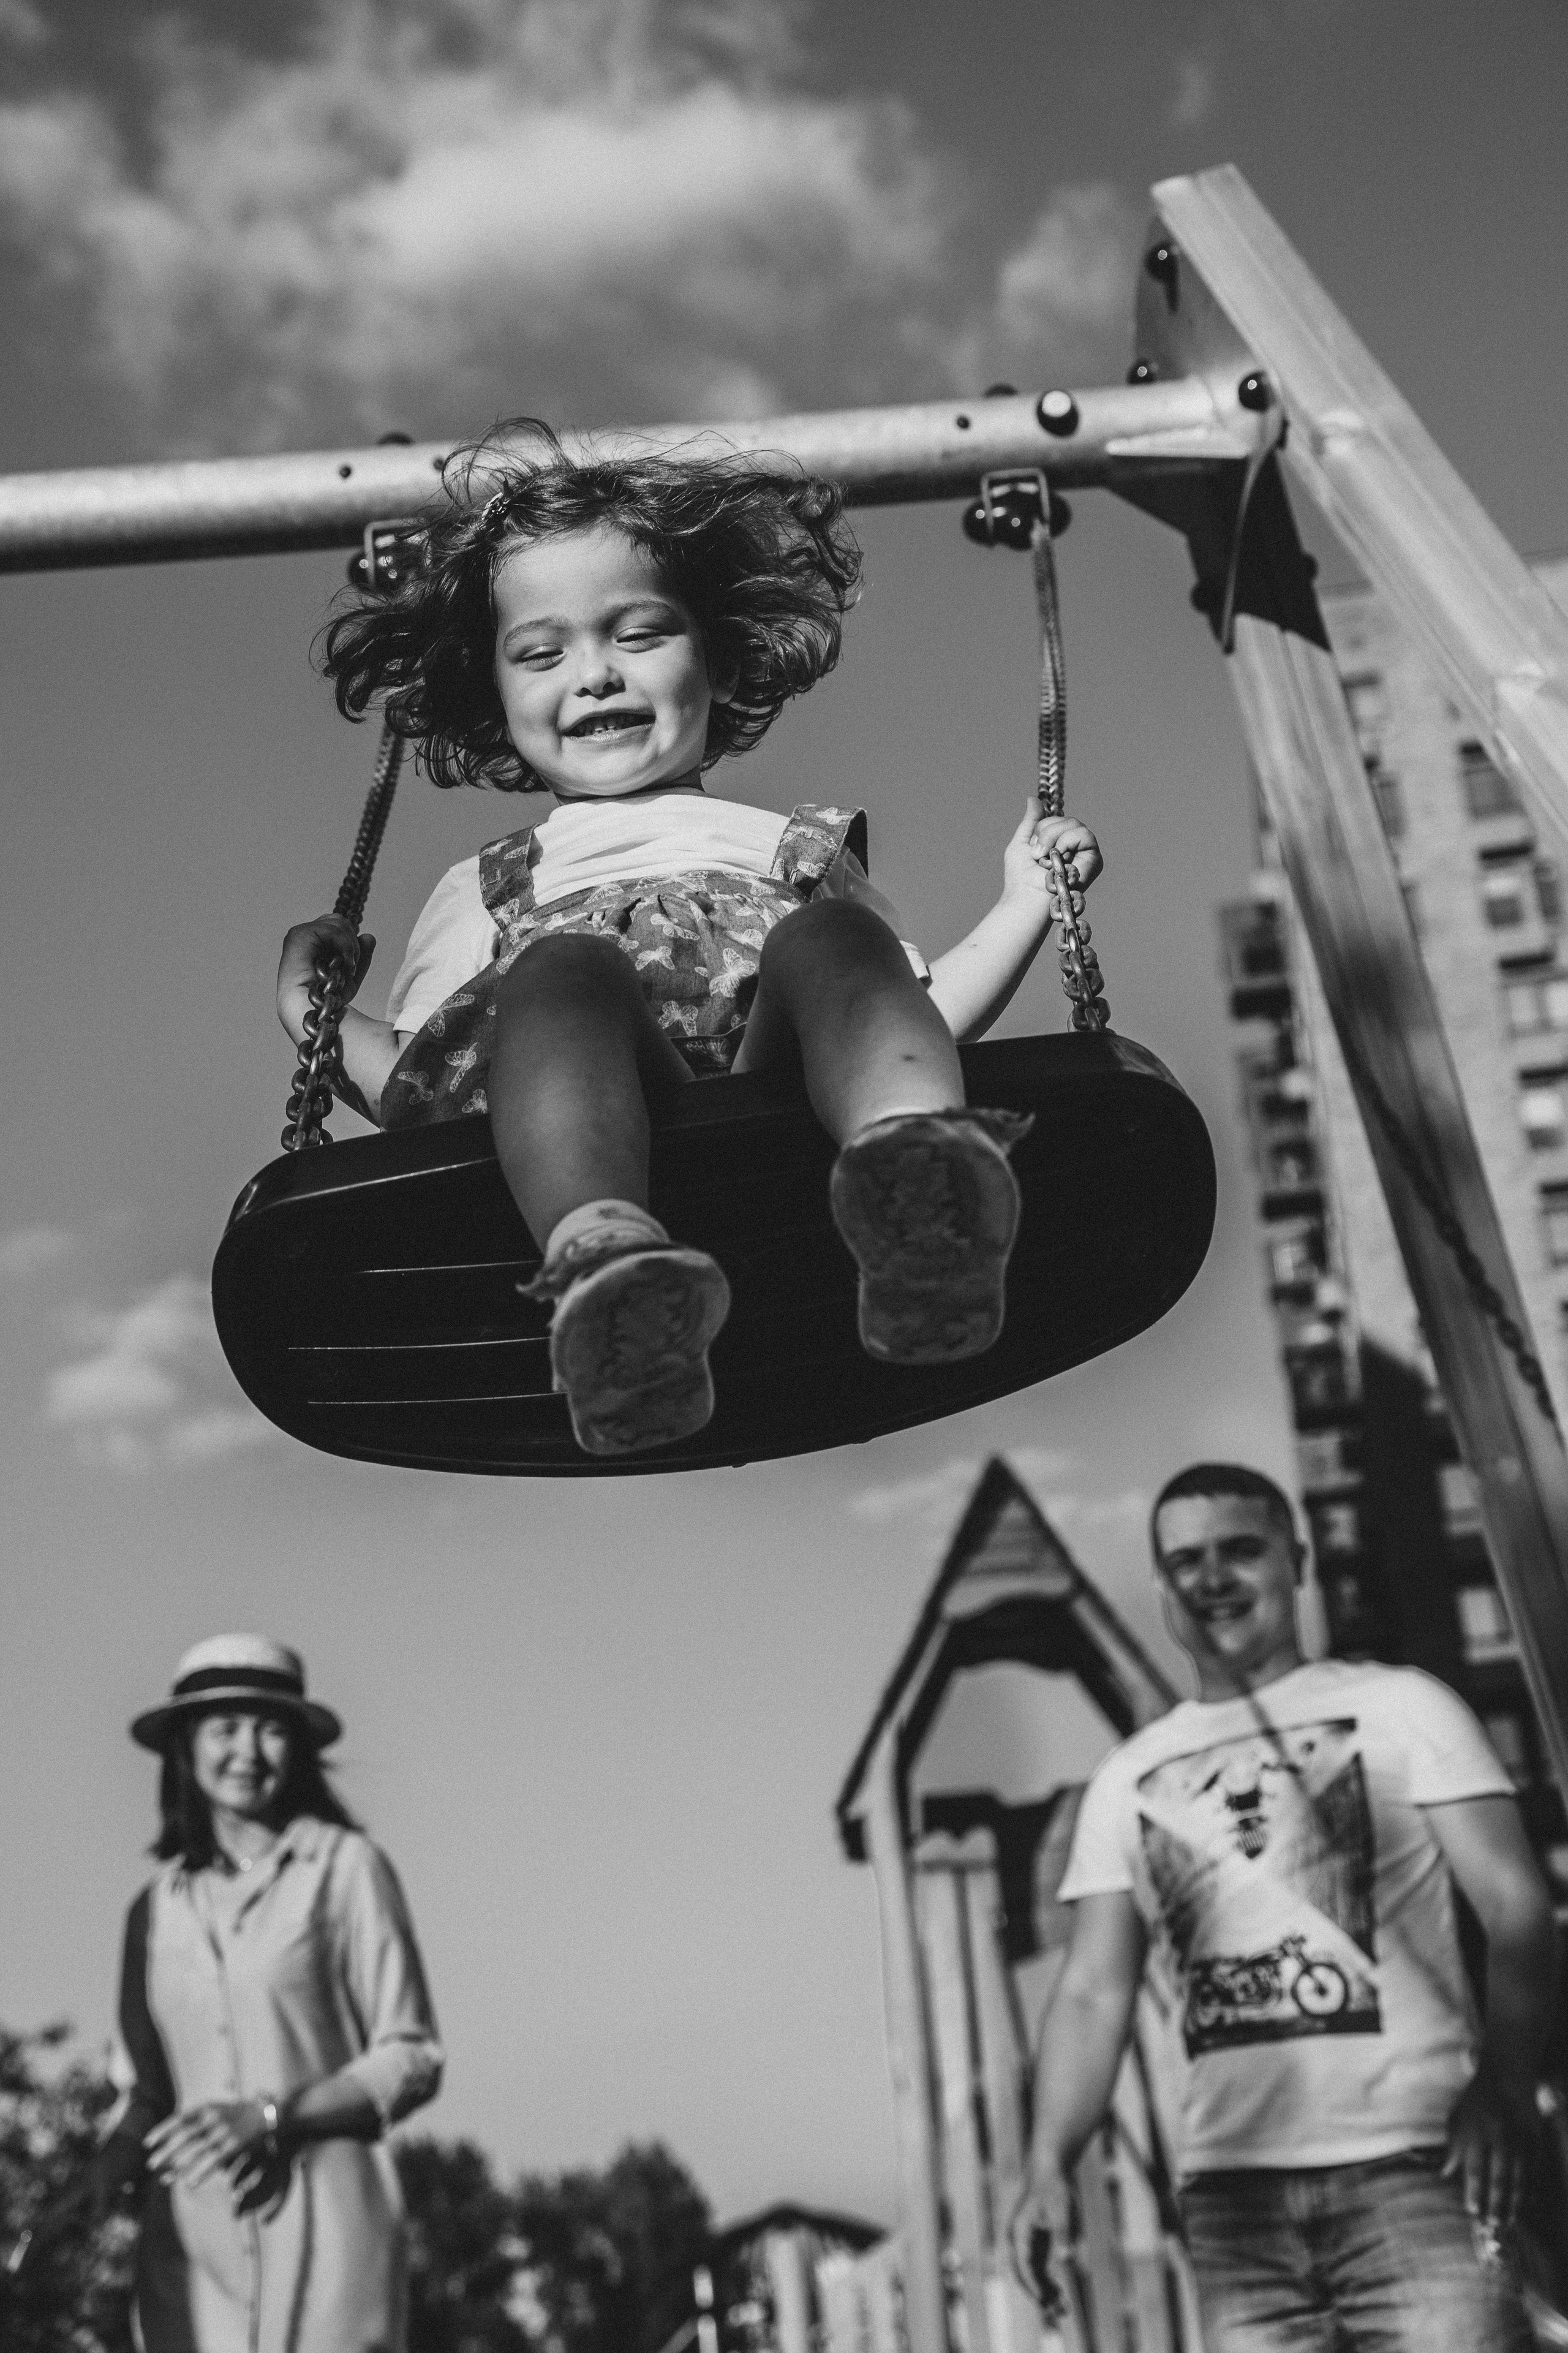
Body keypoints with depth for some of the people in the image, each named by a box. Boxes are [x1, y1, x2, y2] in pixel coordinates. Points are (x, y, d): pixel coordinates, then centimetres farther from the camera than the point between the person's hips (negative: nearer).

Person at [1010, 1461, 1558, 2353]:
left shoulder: (1395, 1706, 7)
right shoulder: (1128, 1779, 15)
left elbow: (1516, 1909, -1)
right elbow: (1094, 1993, 11)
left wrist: (1504, 2092, -19)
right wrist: (1051, 2165, -5)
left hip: (1407, 2162, -3)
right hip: (1232, 2186, 3)